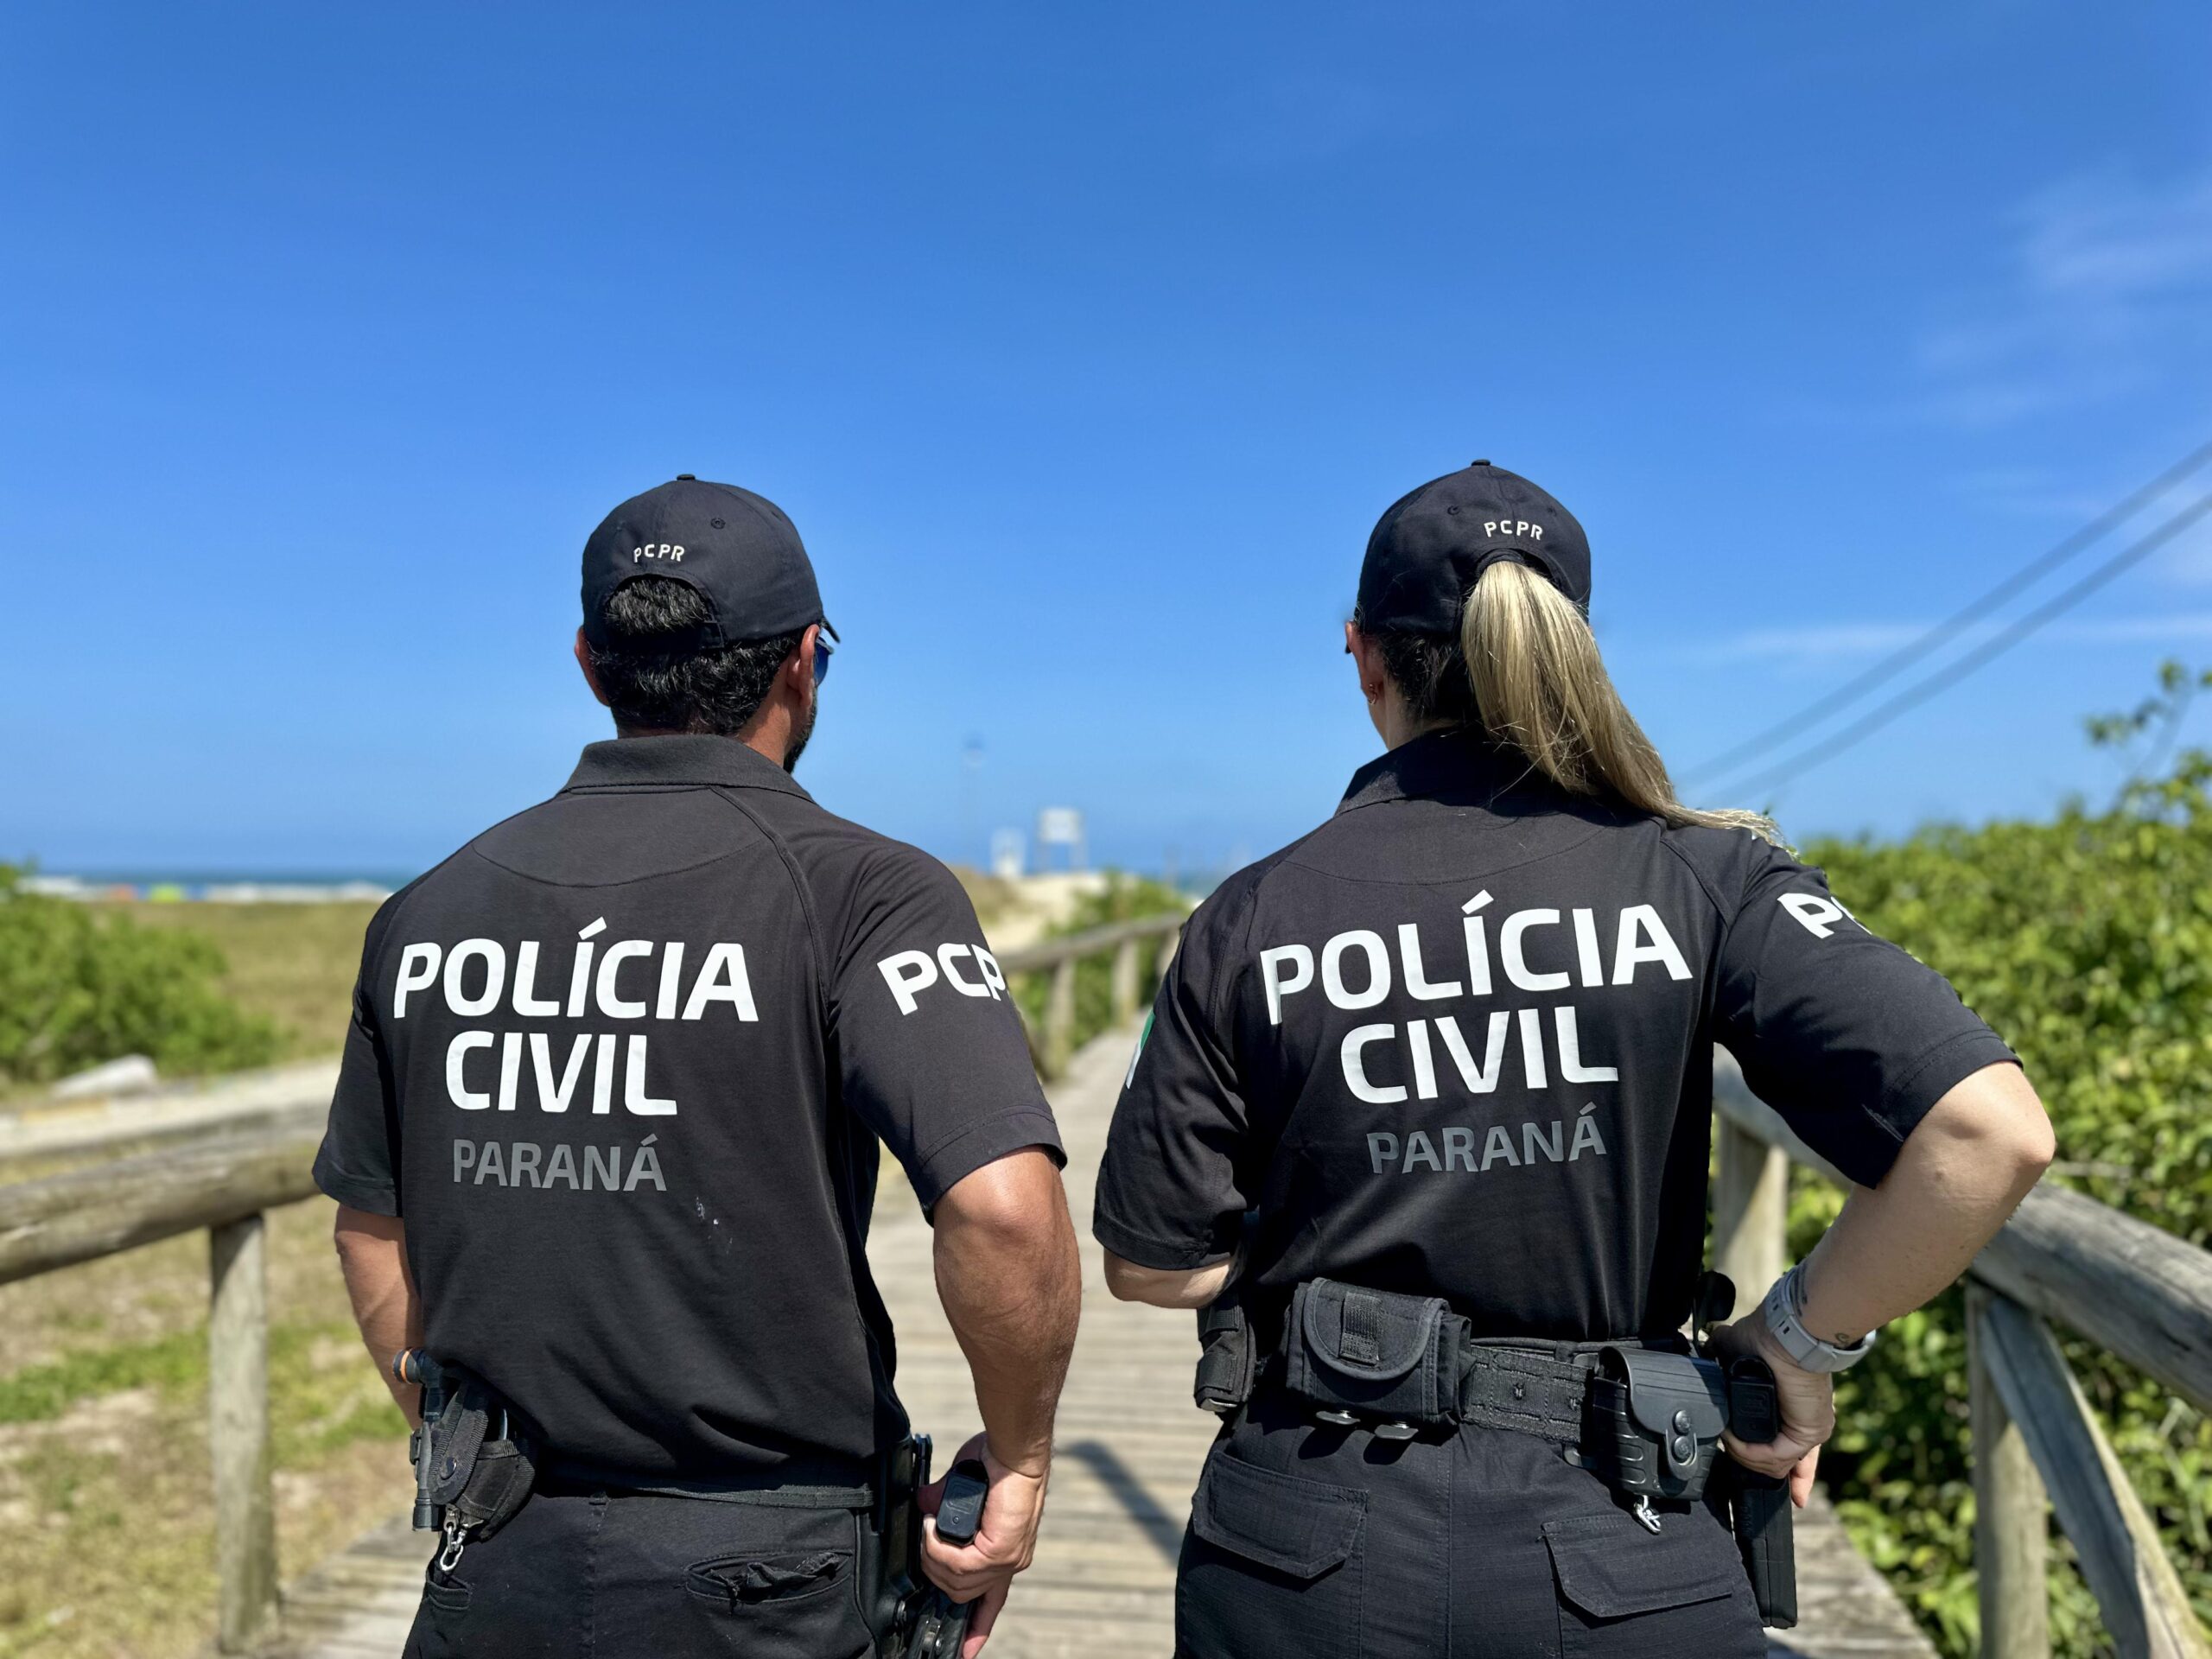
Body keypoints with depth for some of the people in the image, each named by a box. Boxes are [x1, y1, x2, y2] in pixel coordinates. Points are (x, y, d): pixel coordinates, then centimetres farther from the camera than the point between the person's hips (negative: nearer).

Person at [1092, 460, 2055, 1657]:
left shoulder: (1251, 922, -8)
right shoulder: (1701, 879, -9)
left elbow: (1154, 1265, -3)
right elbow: (1989, 1131, -17)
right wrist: (1797, 1339, -3)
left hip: (1305, 1546, 1)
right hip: (1617, 1562, 0)